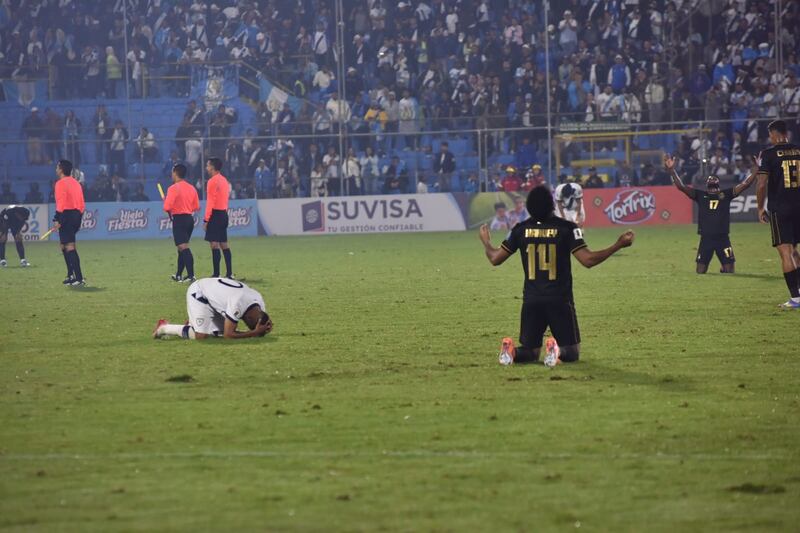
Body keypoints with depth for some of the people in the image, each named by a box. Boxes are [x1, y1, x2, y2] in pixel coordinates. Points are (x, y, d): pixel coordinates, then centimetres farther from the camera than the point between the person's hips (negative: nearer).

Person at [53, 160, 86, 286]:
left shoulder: (61, 183, -8)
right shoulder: (75, 183, 17)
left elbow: (61, 202, -17)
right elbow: (82, 204, 17)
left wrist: (58, 220, -18)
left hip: (66, 214, -9)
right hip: (76, 215, 9)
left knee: (69, 246, -11)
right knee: (64, 246, 18)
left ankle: (79, 278, -18)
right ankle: (71, 275, 18)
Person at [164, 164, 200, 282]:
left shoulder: (173, 188, -13)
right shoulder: (191, 188, 9)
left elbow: (167, 207, -20)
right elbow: (196, 207, 12)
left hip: (179, 219, -8)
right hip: (190, 218, 8)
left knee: (183, 248, -11)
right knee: (182, 248, 18)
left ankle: (191, 275, -21)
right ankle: (178, 275, 27)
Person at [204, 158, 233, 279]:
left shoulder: (212, 181, -12)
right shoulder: (224, 180, 14)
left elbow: (210, 202, -16)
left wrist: (206, 219, -15)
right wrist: (224, 213, 19)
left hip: (215, 214, -9)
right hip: (224, 213, 9)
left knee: (214, 244, -8)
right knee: (224, 244, 11)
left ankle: (216, 274, -12)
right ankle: (229, 273, 10)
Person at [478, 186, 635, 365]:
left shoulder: (521, 229, 0)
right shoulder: (566, 228, -9)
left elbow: (495, 259, 7)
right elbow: (588, 260, -15)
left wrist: (486, 242, 28)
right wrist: (618, 245, -6)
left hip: (531, 300, 3)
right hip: (560, 300, -3)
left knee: (530, 352, 15)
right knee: (572, 353, 9)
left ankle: (511, 351, -19)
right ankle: (558, 351, -27)